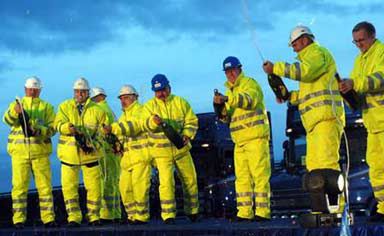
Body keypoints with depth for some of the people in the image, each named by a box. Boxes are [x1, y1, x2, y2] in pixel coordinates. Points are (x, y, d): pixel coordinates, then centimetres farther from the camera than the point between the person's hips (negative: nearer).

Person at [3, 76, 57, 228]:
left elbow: (52, 128, 0)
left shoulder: (47, 107, 11)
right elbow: (7, 119, -9)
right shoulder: (16, 105, 12)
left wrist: (39, 131, -19)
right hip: (19, 151, 0)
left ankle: (48, 218, 6)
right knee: (19, 185, -1)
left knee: (44, 185, 1)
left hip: (40, 151, 0)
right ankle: (18, 219, 2)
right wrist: (15, 112, -31)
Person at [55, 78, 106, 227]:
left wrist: (94, 144, -12)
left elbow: (104, 130, 4)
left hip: (90, 153, 0)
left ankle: (94, 216, 14)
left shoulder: (96, 110, 4)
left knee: (93, 186, 1)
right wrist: (69, 127, -32)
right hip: (69, 153, 0)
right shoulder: (65, 107, 4)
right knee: (69, 185, -2)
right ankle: (74, 217, 5)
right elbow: (58, 124, -10)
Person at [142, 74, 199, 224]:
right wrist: (154, 121, -39)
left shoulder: (180, 102, 1)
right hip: (162, 151, -2)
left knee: (190, 180, 10)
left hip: (181, 149, 2)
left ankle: (192, 211, 27)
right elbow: (147, 123, -16)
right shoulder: (149, 106, -1)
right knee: (166, 182, -13)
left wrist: (187, 135, -17)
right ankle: (168, 215, -8)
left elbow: (191, 121, 1)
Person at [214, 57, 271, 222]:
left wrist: (228, 99, -38)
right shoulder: (230, 90, 22)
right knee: (242, 177, 5)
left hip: (256, 137, -8)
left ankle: (262, 211, -10)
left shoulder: (249, 83, -1)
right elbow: (226, 117, 18)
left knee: (259, 174, -9)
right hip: (239, 140, 8)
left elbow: (249, 99, -24)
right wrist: (221, 106, -4)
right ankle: (245, 212, 6)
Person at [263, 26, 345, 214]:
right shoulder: (309, 57, 30)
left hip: (326, 117, -10)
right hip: (314, 121, 10)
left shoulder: (317, 52, 0)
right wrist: (289, 96, 17)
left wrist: (275, 68, -14)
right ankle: (320, 212, 6)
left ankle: (337, 207, -25)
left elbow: (305, 71, -20)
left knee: (326, 163, -19)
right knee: (313, 168, 6)